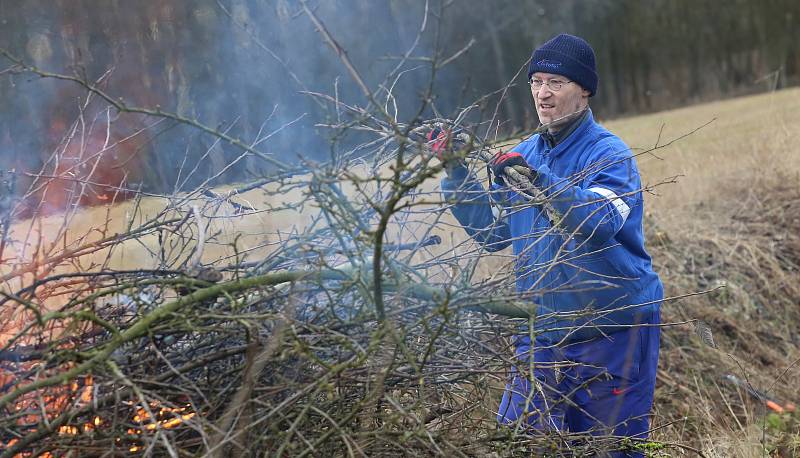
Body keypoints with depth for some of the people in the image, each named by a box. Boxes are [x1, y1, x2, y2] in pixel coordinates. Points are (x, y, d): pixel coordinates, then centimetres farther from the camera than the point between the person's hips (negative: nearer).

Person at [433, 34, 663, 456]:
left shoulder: (609, 154, -12)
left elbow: (599, 224, -29)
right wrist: (456, 174, -4)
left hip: (613, 330, -5)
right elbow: (492, 231, 7)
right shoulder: (524, 155, 7)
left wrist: (540, 181, -41)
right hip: (543, 331, 6)